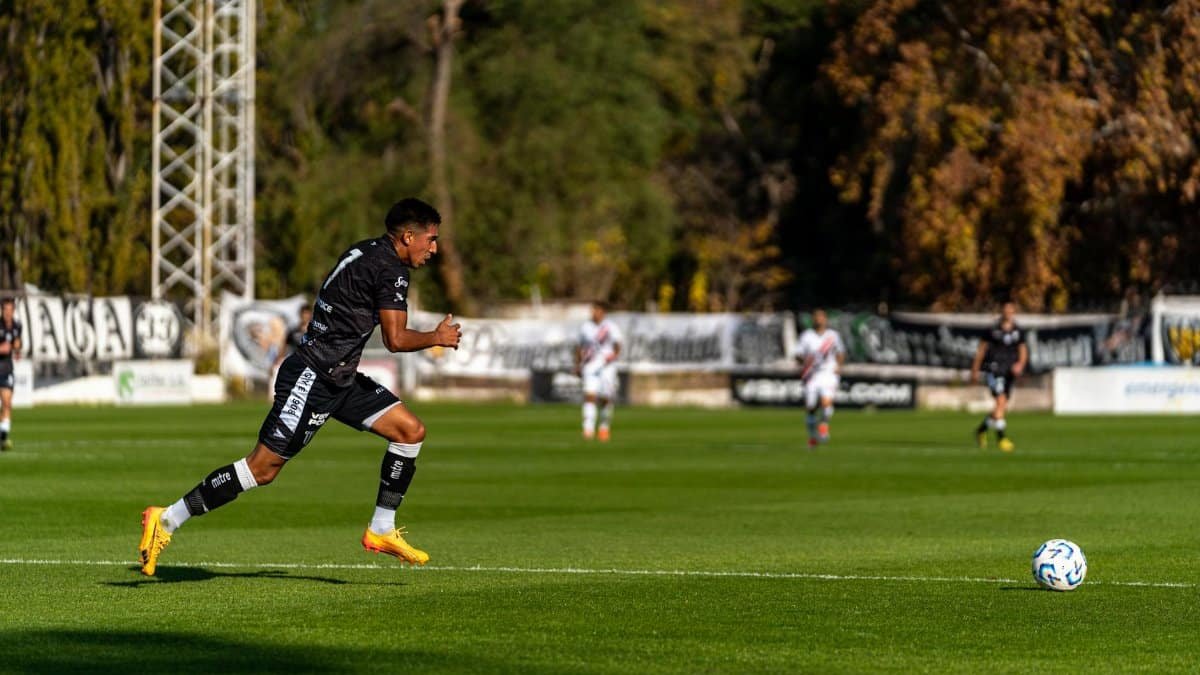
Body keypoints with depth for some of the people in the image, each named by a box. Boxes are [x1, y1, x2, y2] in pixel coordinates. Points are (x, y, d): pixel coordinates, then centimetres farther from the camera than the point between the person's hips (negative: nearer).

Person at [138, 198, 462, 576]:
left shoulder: (365, 253, 14)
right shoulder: (390, 270, -14)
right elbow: (396, 340, -20)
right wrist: (438, 338, -2)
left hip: (340, 379, 10)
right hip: (312, 378, -10)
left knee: (411, 431, 4)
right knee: (264, 466, -10)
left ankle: (382, 531, 10)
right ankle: (166, 520, -5)